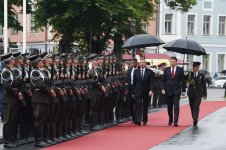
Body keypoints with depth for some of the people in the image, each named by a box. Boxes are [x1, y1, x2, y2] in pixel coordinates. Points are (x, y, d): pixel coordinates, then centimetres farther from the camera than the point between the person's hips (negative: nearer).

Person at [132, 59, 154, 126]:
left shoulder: (150, 72, 2)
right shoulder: (136, 71, 8)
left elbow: (151, 82, -2)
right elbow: (134, 82, 9)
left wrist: (151, 90, -17)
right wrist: (133, 92, 6)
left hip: (146, 92, 0)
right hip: (138, 92, 0)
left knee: (145, 107, 6)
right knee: (138, 106, -11)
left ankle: (144, 121, 15)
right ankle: (138, 120, -20)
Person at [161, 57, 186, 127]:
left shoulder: (180, 70, 2)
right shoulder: (166, 70, 6)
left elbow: (183, 81, 3)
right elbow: (163, 80, 7)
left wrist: (183, 90, 0)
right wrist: (163, 89, -4)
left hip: (177, 91, -2)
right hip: (168, 91, 2)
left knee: (176, 106, -9)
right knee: (169, 106, 9)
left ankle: (175, 121, -11)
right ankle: (170, 120, 24)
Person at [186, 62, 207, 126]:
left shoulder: (202, 75, 5)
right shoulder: (189, 74, 8)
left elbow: (204, 86, 6)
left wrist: (204, 94, 3)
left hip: (198, 94, -2)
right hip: (191, 93, 2)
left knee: (196, 106, -16)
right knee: (192, 107, 4)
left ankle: (195, 119, -21)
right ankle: (194, 120, 13)